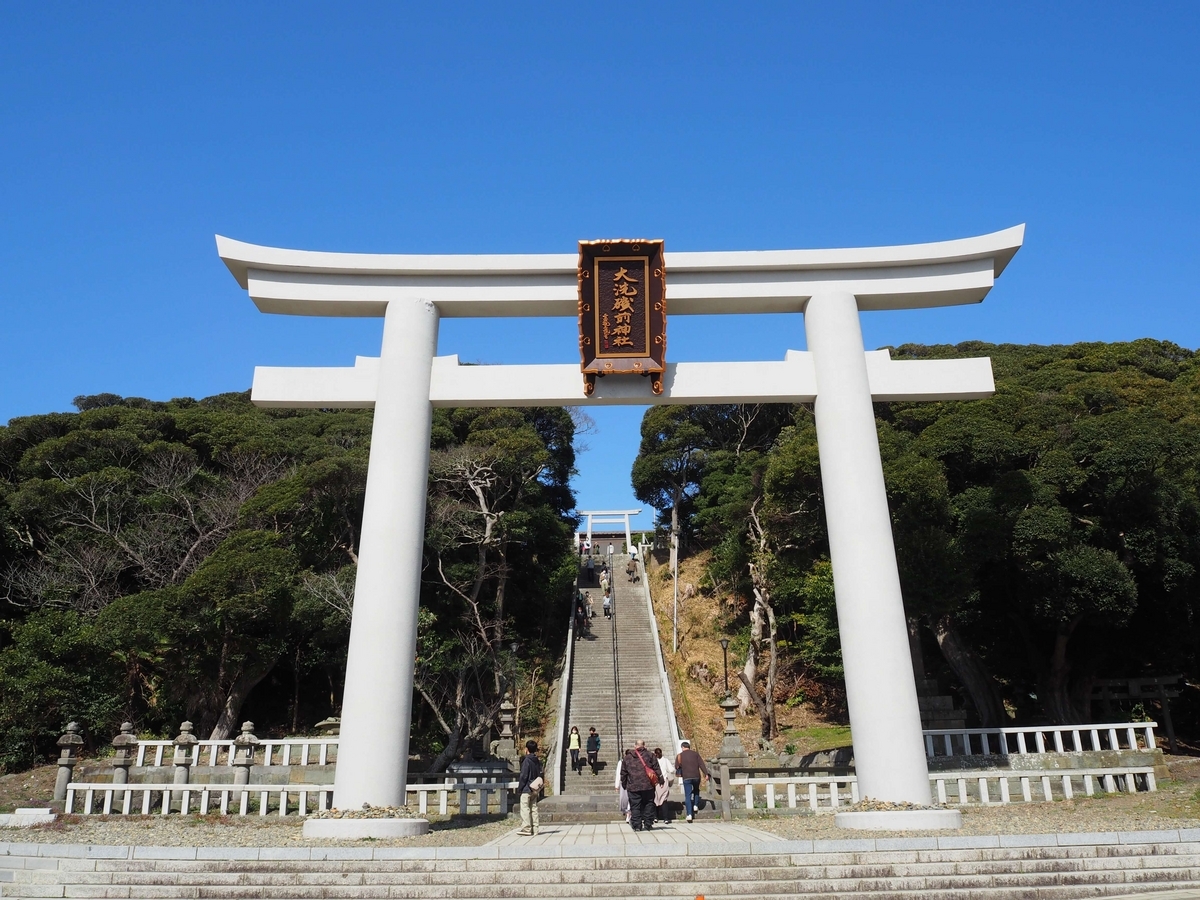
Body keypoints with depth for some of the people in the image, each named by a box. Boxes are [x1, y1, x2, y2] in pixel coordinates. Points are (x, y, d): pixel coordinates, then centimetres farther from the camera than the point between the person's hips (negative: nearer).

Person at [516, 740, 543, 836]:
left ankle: (526, 828, -7)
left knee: (525, 808, -4)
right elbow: (540, 776, 15)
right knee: (534, 808, 9)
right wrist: (539, 791, 20)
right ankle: (534, 829, 10)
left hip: (527, 789, -8)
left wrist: (519, 788, -6)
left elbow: (523, 776, -14)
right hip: (535, 790, 8)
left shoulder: (526, 760, -13)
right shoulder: (537, 761, 10)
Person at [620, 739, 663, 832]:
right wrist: (660, 780, 9)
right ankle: (648, 824, 7)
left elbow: (623, 774, 12)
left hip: (633, 787, 1)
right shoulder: (650, 755, 4)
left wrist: (624, 784, 21)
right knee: (648, 805, 8)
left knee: (635, 806, 4)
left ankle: (637, 825, 0)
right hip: (648, 786, -1)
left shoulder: (627, 758, 9)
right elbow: (657, 769, 2)